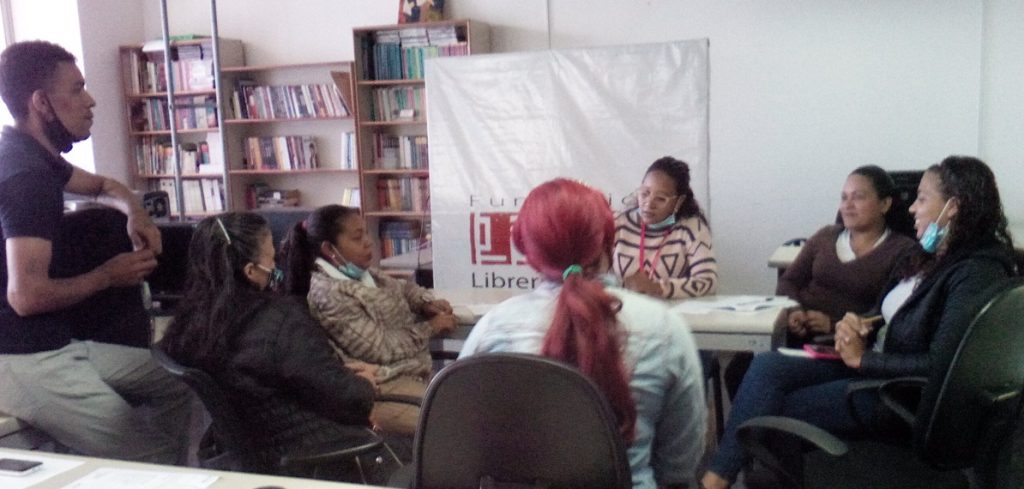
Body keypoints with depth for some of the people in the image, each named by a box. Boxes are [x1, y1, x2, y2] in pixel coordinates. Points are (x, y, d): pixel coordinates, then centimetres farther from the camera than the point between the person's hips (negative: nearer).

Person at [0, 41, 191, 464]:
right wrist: (108, 276, -13)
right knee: (152, 459, -14)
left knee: (176, 384, 11)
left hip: (53, 344, 10)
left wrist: (135, 212, 7)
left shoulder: (35, 158, 11)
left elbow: (101, 186, 30)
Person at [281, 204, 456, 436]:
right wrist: (430, 328, -9)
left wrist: (427, 303, 6)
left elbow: (403, 288, 27)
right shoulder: (329, 294, -17)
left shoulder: (361, 275, 11)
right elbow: (381, 348, -19)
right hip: (382, 390, -10)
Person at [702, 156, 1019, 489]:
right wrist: (854, 326, -6)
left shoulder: (976, 274, -17)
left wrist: (862, 359, -16)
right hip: (871, 361, 8)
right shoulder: (928, 258, 10)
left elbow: (940, 365, -24)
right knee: (766, 367, -12)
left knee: (777, 410, -12)